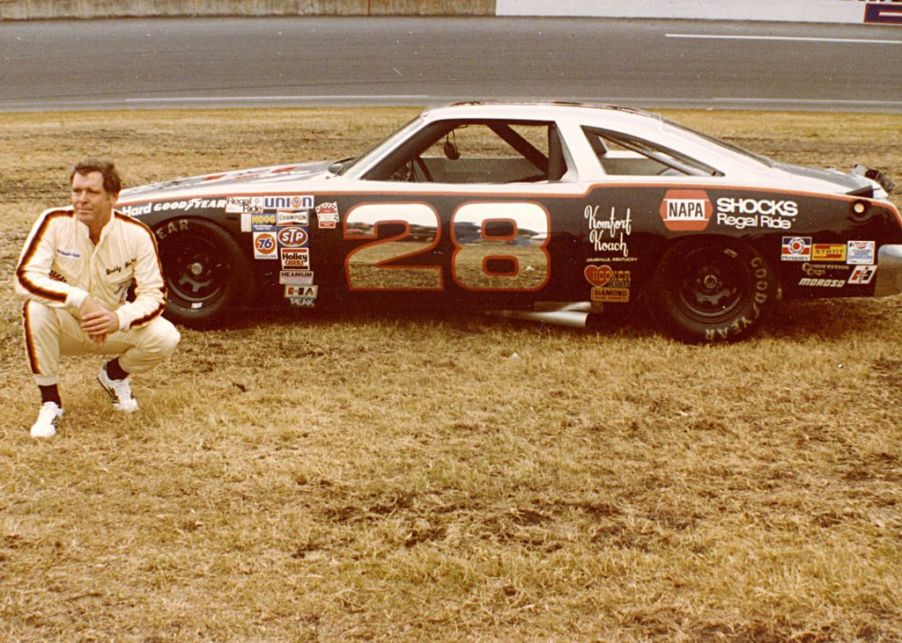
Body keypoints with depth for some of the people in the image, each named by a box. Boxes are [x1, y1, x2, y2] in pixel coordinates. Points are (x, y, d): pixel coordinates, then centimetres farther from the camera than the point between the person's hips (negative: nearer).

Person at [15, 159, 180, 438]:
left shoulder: (137, 234, -15)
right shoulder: (55, 222, -18)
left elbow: (155, 295, -15)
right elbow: (24, 277, -26)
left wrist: (120, 319, -36)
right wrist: (79, 300, -38)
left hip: (114, 328, 1)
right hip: (66, 328, -1)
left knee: (166, 337, -24)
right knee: (36, 310, -33)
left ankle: (114, 374, 11)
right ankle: (50, 403, -14)